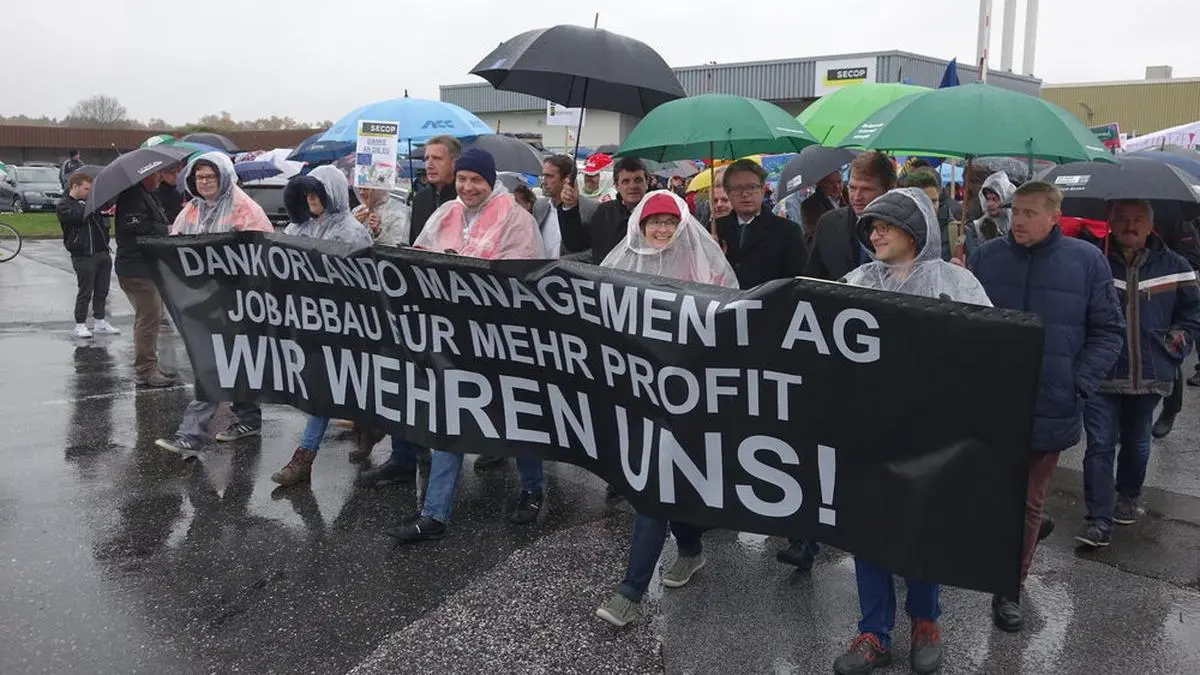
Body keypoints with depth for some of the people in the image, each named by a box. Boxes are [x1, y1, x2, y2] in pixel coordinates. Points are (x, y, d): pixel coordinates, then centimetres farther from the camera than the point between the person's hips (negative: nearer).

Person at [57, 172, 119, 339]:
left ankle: (100, 322, 20)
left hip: (102, 252, 6)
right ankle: (80, 325, 12)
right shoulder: (64, 205, -3)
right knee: (85, 292, 0)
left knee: (102, 291, 10)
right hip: (84, 256, -6)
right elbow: (79, 215, -22)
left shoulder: (89, 202, 17)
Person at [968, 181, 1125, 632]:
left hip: (1048, 408, 1)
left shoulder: (1087, 261, -2)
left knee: (1029, 504, 14)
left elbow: (1108, 332, 1)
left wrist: (1079, 385, -8)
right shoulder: (986, 257, 0)